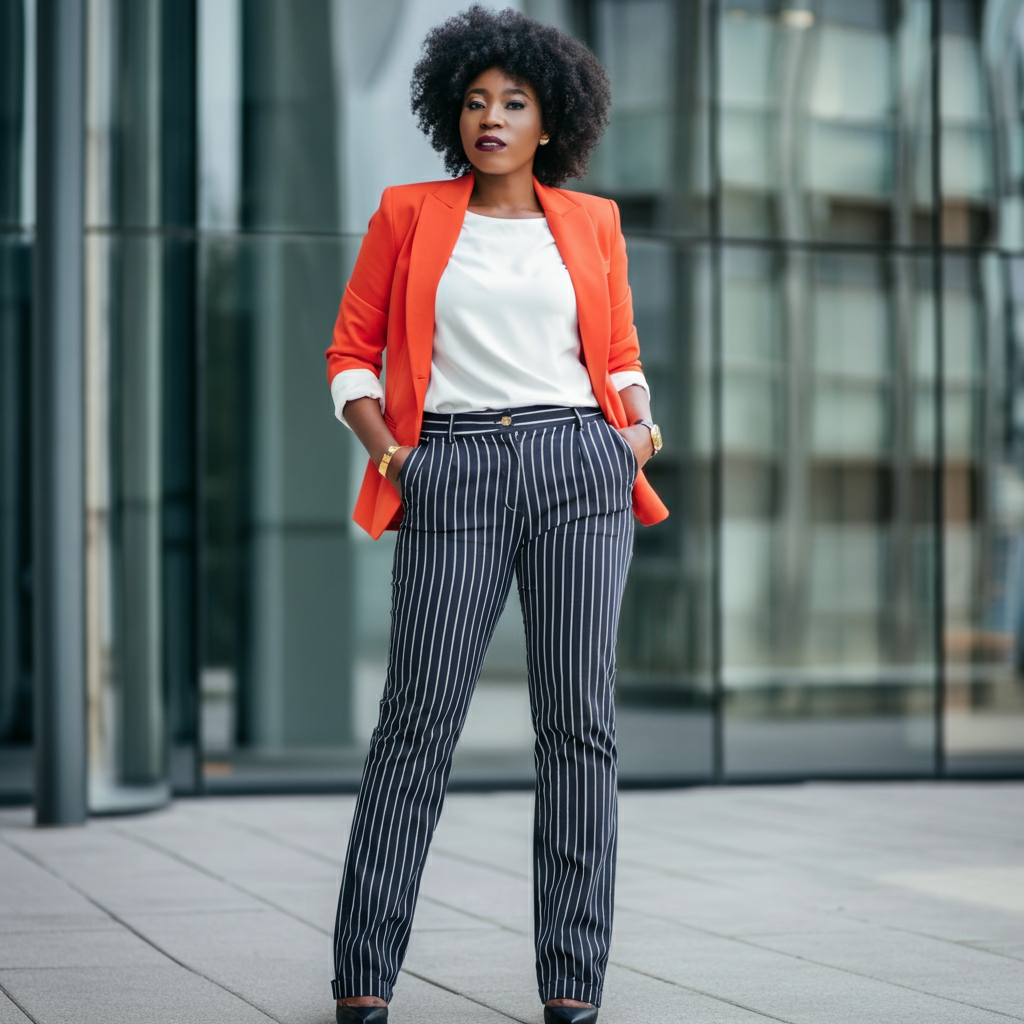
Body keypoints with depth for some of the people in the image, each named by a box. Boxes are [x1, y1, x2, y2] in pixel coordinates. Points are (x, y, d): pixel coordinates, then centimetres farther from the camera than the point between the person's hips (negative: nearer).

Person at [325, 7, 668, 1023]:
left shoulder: (592, 222, 13)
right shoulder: (408, 214, 9)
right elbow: (352, 352, 10)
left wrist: (640, 427, 1)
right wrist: (390, 455, -4)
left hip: (579, 471, 2)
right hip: (455, 475, -1)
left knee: (579, 721, -2)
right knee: (417, 719, -4)